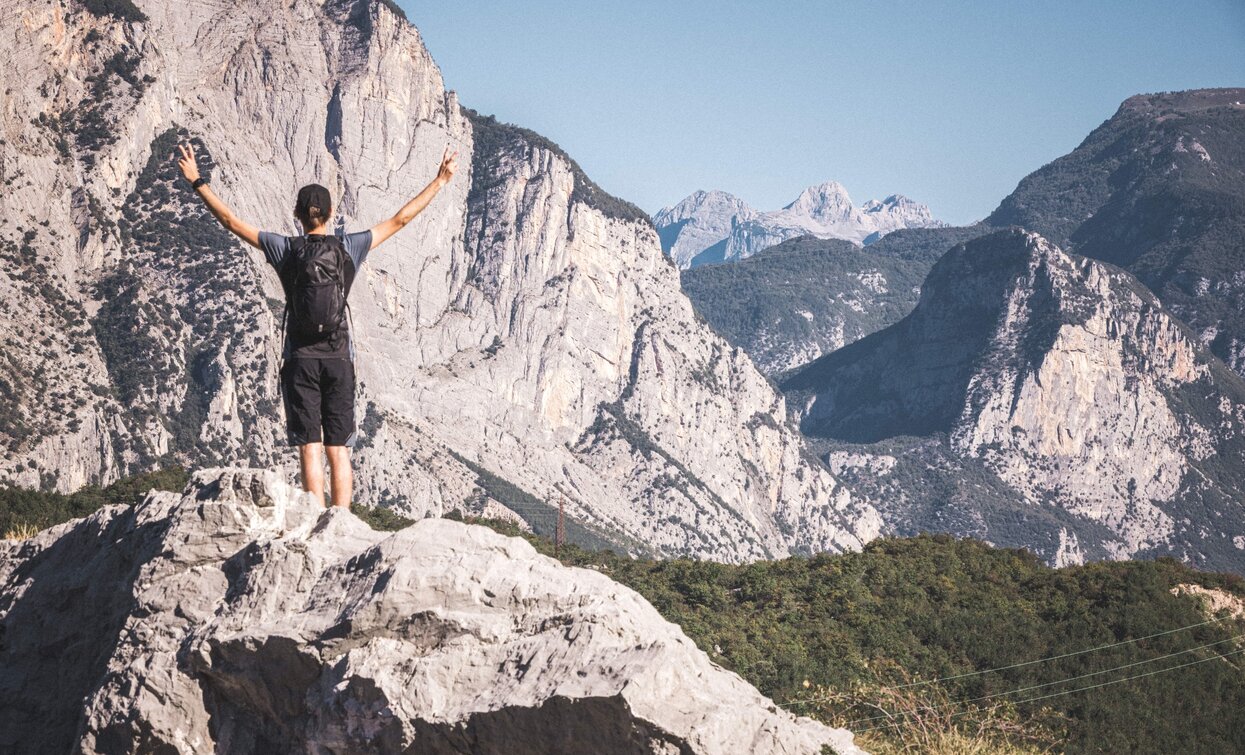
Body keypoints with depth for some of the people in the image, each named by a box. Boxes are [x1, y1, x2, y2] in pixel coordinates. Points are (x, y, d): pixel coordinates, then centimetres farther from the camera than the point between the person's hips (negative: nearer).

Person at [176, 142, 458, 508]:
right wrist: (441, 180, 13)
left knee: (309, 449, -3)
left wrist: (197, 181, 10)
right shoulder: (349, 247, -1)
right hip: (339, 359, 1)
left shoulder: (286, 249, -3)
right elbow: (400, 219, 6)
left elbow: (231, 221, 1)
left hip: (300, 359, -1)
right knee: (339, 450, 3)